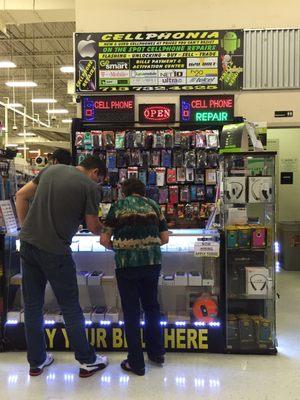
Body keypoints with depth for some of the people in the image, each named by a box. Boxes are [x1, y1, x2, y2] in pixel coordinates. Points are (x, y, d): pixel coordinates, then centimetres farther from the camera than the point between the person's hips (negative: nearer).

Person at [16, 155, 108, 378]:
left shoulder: (51, 170, 10)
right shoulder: (90, 187, -8)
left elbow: (21, 196, 12)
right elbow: (93, 227, -2)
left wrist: (25, 228, 15)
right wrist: (105, 229, 20)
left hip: (28, 244, 6)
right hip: (54, 251, -6)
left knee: (32, 305, 15)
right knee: (70, 307, 8)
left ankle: (36, 362, 29)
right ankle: (87, 361, 22)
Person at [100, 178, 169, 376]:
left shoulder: (118, 206, 5)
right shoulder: (153, 205, 11)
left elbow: (104, 239, 1)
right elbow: (165, 238, 8)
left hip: (126, 264, -3)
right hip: (152, 262, 3)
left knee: (131, 311, 8)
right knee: (152, 306, 21)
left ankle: (136, 363, 16)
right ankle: (157, 352, 32)